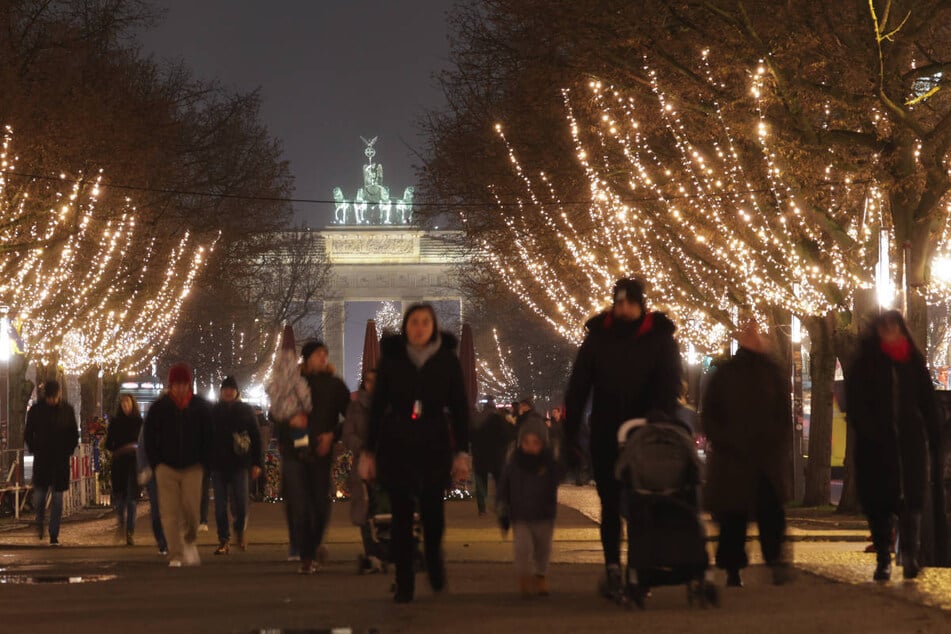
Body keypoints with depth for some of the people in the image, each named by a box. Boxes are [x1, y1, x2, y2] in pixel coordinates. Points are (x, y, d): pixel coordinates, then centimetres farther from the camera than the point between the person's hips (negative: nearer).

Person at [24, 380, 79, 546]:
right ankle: (39, 521, 27)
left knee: (57, 497, 0)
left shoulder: (68, 410, 2)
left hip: (61, 460, 0)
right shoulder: (36, 410, 0)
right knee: (39, 493, -4)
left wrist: (68, 451, 0)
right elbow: (28, 433, 7)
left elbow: (74, 435, 10)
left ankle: (54, 535, 4)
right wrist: (34, 450, -2)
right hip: (41, 459, 0)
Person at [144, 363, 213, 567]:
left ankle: (189, 541, 22)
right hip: (167, 467, 0)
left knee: (191, 508, -7)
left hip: (192, 467, 0)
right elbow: (149, 436, 6)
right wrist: (156, 464, -1)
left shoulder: (201, 407, 3)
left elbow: (208, 436, 8)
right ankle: (175, 556, -3)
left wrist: (203, 463, 0)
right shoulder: (159, 407, 1)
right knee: (170, 512, -6)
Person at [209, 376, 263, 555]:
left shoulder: (246, 411, 6)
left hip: (239, 464, -1)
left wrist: (257, 463, -1)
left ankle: (240, 529, 22)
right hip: (217, 464, 1)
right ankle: (224, 541, 7)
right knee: (220, 505, 1)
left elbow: (256, 437, 5)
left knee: (240, 503, -6)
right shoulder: (212, 412, 8)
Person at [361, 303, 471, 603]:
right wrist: (369, 451, 3)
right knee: (401, 512, -1)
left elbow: (459, 409, 5)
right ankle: (403, 583, 7)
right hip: (396, 444, 0)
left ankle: (433, 555, 20)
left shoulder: (447, 360, 3)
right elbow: (377, 408, 6)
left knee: (432, 507, -11)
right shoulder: (391, 360, 3)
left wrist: (462, 452, -1)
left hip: (434, 444, 0)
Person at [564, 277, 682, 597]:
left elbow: (669, 387, -7)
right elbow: (577, 388, 4)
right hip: (605, 437, 2)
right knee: (610, 505, 6)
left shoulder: (660, 338, -2)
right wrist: (571, 436, -1)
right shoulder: (598, 337, 3)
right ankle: (612, 568, 12)